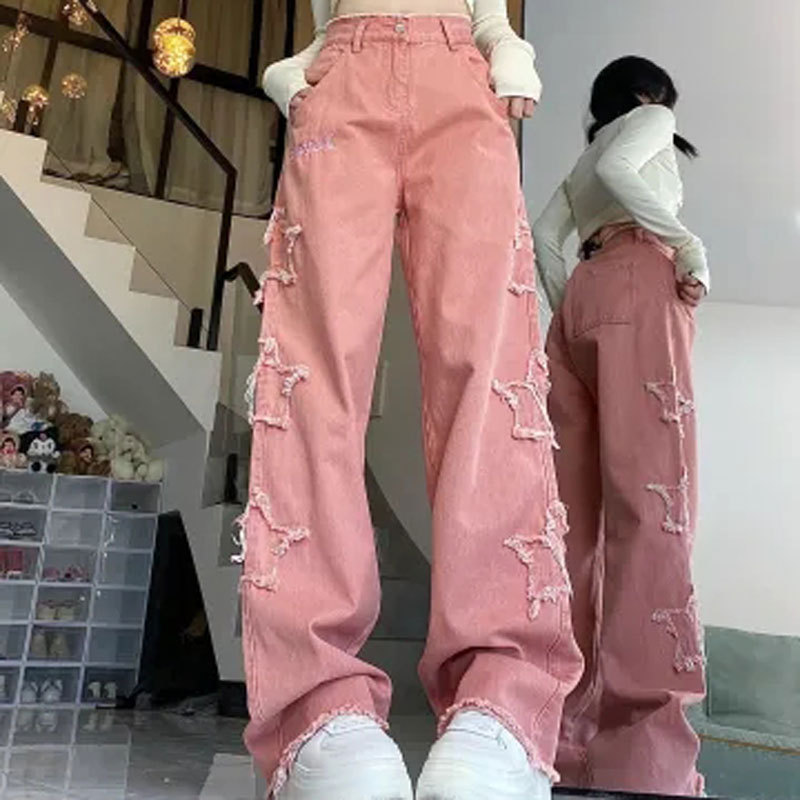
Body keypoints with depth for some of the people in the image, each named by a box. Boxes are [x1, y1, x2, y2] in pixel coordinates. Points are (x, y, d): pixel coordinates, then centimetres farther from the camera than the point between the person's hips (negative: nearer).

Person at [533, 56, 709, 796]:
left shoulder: (582, 159, 34)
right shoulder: (652, 119, 17)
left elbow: (546, 234, 20)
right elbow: (618, 169, -5)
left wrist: (567, 311, 15)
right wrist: (691, 247, -6)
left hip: (583, 296, 7)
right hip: (638, 285, -7)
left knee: (580, 507, -2)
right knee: (650, 495, -18)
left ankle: (571, 717, -5)